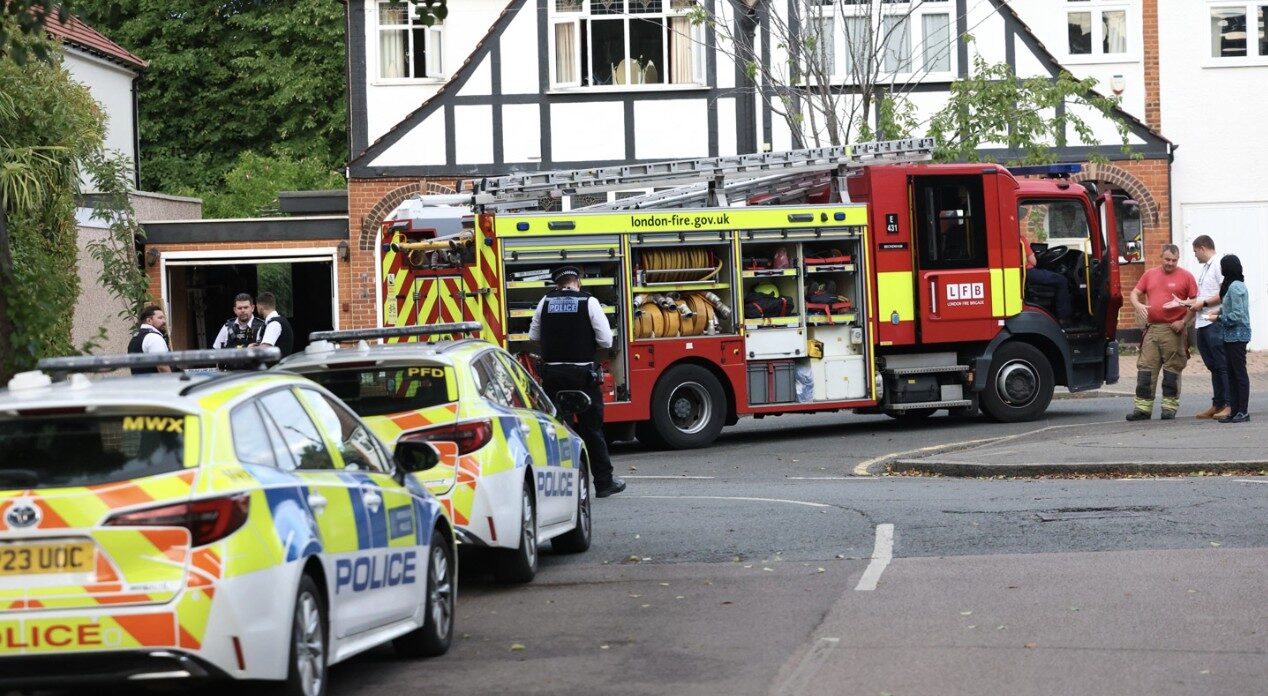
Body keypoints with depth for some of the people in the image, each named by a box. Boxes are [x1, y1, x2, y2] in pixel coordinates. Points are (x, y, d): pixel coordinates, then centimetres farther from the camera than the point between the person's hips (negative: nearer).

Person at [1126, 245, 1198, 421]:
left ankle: (1170, 406, 7)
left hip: (1173, 329, -4)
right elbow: (1134, 293, 16)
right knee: (1145, 368, 0)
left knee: (1172, 369, 1)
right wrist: (1138, 305, -7)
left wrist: (1184, 322, -10)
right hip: (1151, 328, 4)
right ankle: (1143, 408, 1)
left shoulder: (1186, 276, 2)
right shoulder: (1150, 274, 14)